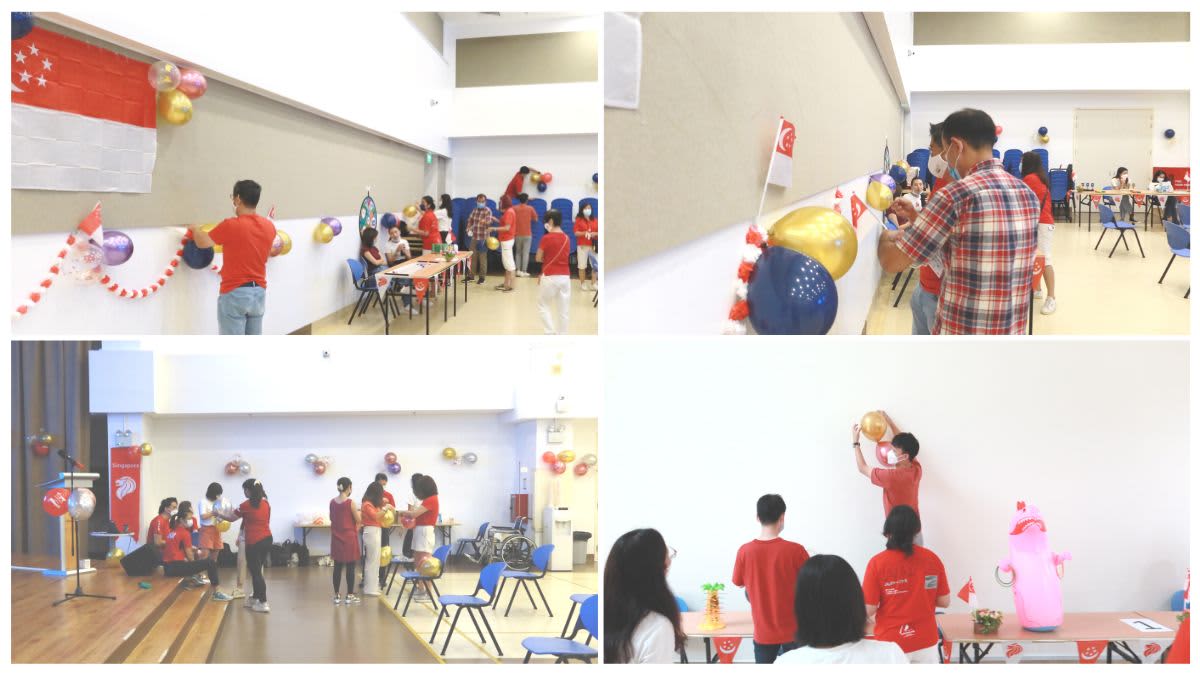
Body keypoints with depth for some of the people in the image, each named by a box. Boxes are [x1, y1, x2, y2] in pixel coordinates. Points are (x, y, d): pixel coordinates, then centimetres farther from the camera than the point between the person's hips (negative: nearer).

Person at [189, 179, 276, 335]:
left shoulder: (230, 226, -15)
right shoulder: (269, 227, 3)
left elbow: (202, 242, 0)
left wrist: (195, 229, 21)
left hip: (234, 293, -6)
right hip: (259, 292, 6)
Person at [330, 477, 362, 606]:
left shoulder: (332, 502, 2)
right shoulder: (350, 502, -14)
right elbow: (359, 520, -8)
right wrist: (358, 513, 11)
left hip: (336, 538, 5)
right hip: (349, 537, -5)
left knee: (337, 567, 9)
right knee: (350, 567, 3)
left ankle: (337, 596, 12)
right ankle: (350, 595, 6)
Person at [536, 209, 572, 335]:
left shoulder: (546, 238, -11)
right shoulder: (566, 238, 6)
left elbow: (538, 258, -3)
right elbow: (565, 257, 11)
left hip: (550, 277, -5)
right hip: (565, 277, 5)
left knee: (543, 305, 10)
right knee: (563, 308, 7)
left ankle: (551, 333, -1)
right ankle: (562, 335, 11)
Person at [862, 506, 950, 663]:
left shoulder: (878, 563, -13)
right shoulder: (932, 559, -5)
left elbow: (869, 610, -11)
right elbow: (944, 601, 1)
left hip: (892, 644, -3)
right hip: (925, 642, 3)